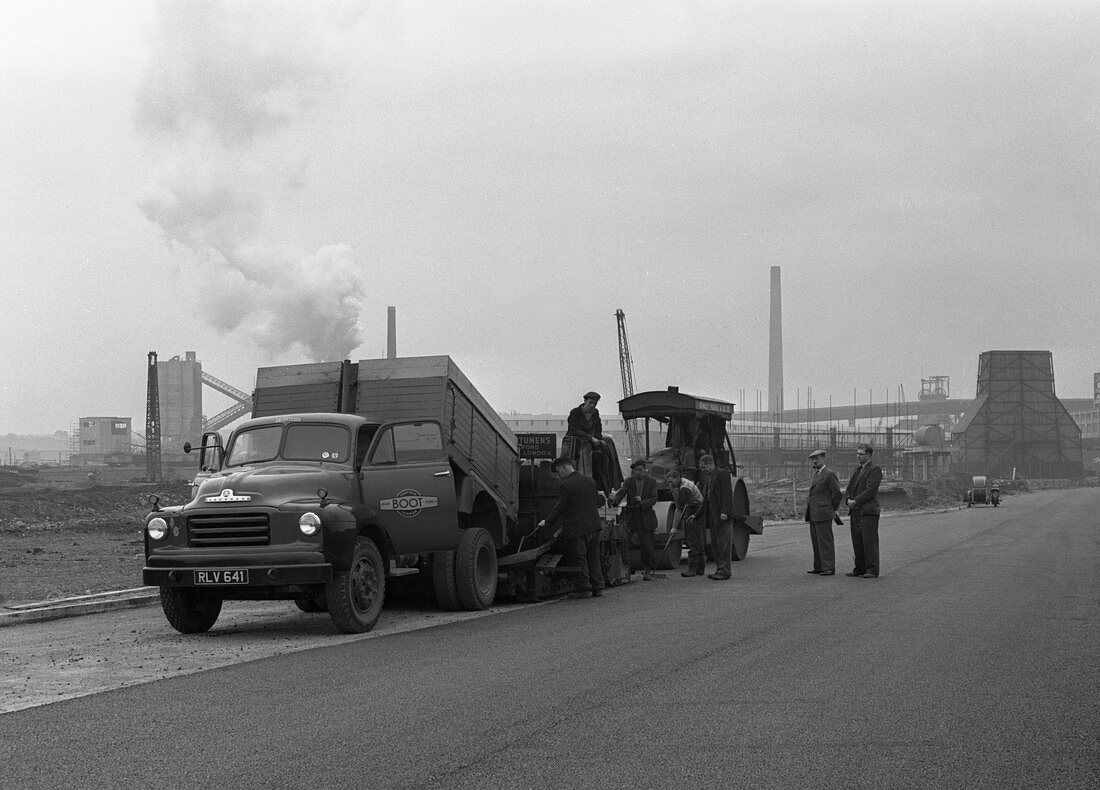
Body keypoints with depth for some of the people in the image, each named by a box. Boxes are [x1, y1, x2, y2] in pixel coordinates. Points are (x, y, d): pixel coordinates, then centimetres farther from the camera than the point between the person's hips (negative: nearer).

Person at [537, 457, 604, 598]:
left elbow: (559, 508, -9)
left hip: (576, 529, -7)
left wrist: (547, 522, 4)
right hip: (593, 526, 7)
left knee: (579, 559, 1)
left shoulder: (566, 486, -14)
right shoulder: (590, 481, 9)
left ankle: (584, 588, 2)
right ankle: (597, 587, 14)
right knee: (593, 558, 12)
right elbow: (597, 503, 17)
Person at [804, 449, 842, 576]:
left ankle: (829, 568, -6)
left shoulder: (829, 474, -10)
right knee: (816, 541, 10)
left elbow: (837, 493, -13)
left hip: (823, 513, -9)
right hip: (813, 514, 9)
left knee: (825, 541, -7)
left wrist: (833, 509, -3)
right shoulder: (815, 474, 18)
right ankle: (818, 567, 14)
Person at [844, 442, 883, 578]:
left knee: (870, 541, -7)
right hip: (855, 511, 8)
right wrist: (848, 500, -1)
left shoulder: (875, 470, -6)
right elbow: (849, 488, 19)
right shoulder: (858, 470, 21)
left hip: (868, 511, -8)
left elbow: (870, 490, -15)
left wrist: (855, 501, -13)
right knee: (857, 542, 8)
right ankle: (860, 569, 13)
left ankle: (872, 570, -6)